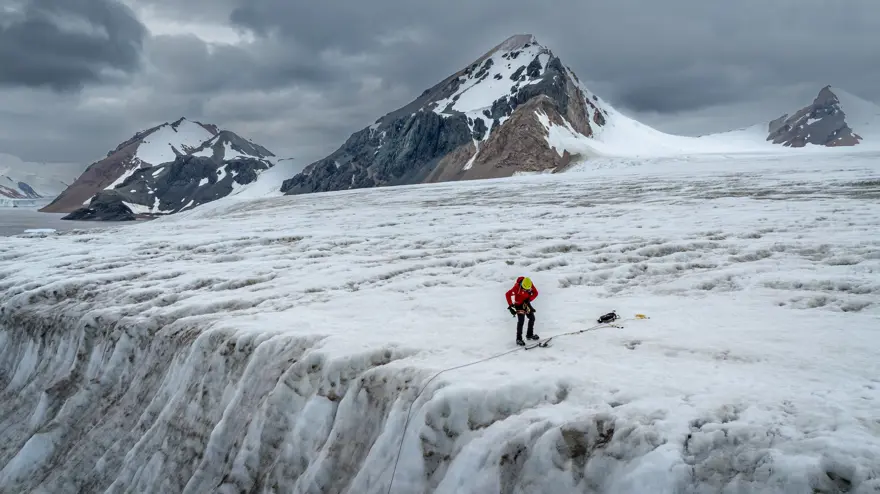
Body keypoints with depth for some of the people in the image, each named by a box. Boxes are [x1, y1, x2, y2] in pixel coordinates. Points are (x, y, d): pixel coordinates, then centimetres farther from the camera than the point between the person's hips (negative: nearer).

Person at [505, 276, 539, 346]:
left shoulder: (531, 285, -16)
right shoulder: (517, 287, -30)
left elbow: (535, 293, -4)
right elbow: (508, 294, -28)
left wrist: (529, 299, -19)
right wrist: (510, 306, -31)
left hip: (526, 303, 6)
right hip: (519, 304, -6)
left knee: (532, 318, 12)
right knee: (521, 320, -15)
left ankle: (530, 334, 31)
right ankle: (519, 339, -10)